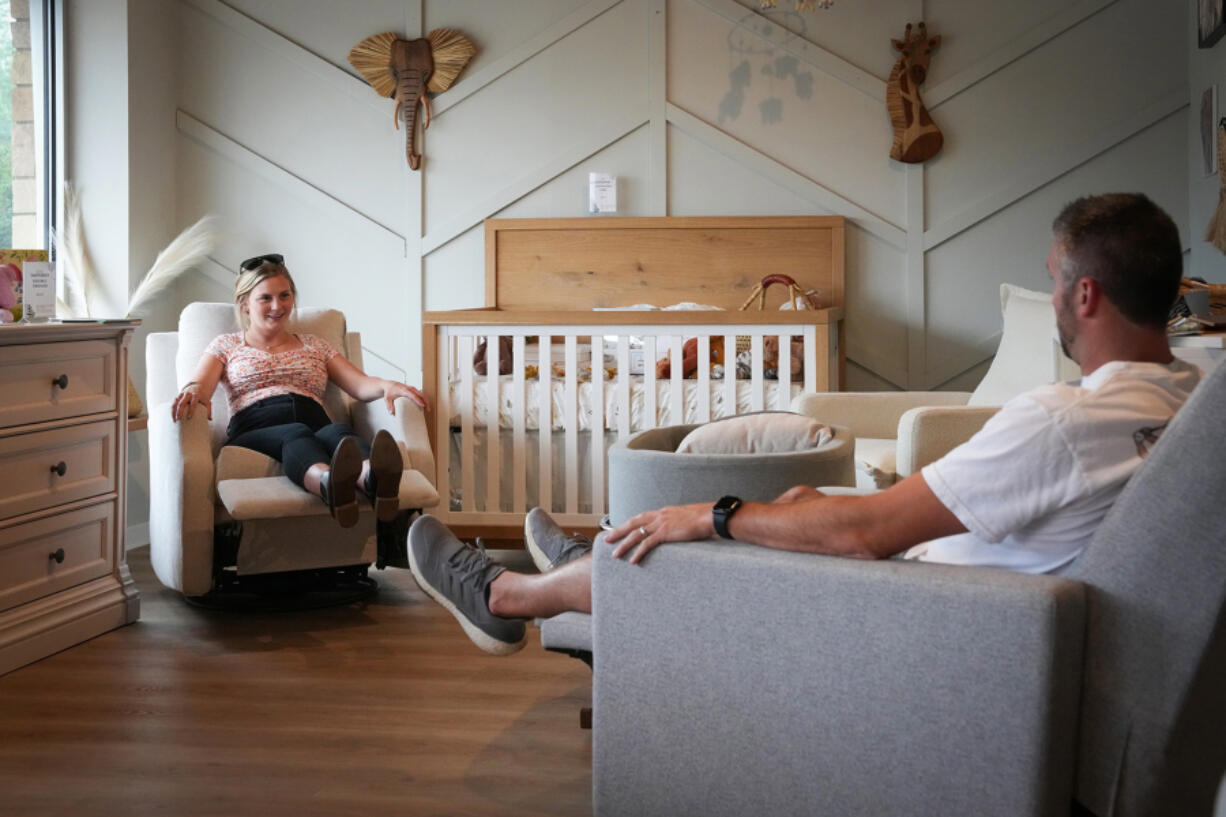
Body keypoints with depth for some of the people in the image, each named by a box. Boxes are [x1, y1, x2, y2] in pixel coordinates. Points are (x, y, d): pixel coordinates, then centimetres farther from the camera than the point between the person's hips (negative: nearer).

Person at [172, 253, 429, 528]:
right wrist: (192, 392, -20)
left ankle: (374, 480, -74)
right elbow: (200, 385, 7)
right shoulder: (226, 346, 27)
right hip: (254, 432, -2)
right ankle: (330, 483, -77)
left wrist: (386, 385, -7)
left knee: (338, 432, -37)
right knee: (295, 433, -40)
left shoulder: (314, 345, 32)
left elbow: (360, 385, 18)